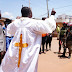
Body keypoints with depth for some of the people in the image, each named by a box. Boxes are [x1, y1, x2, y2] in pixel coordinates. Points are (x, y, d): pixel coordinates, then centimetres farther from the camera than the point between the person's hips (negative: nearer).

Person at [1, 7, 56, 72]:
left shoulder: (15, 22, 2)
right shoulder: (34, 23, -11)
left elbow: (9, 29, 24)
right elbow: (49, 25, -7)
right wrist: (52, 15, 9)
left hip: (14, 52, 4)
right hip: (28, 54, -4)